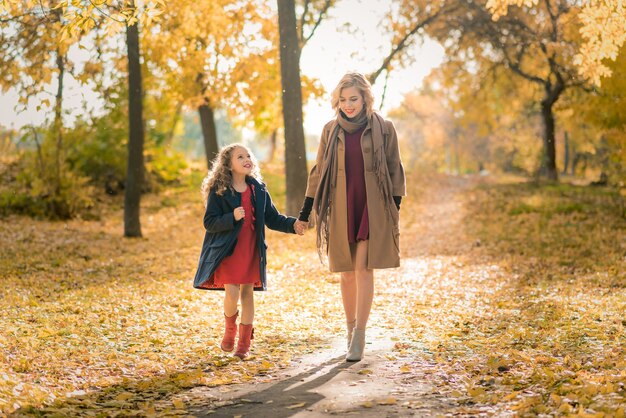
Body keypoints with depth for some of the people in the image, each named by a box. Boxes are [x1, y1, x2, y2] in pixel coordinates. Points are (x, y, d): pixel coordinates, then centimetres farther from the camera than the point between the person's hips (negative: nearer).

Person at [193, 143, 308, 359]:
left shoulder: (258, 190, 6)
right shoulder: (219, 191, -7)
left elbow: (273, 218, 8)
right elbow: (209, 222, -11)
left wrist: (293, 224, -9)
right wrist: (232, 217, -26)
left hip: (251, 250, 4)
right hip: (227, 250, -4)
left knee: (247, 293, 7)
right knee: (232, 294, -12)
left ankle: (244, 342, 18)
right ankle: (229, 328, 20)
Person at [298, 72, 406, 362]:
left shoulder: (383, 129, -1)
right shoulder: (330, 131, 5)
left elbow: (395, 171, 3)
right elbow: (318, 171, 11)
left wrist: (395, 208, -2)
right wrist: (306, 210, 8)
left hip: (372, 209, -3)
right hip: (341, 209, 3)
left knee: (363, 268, -11)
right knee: (347, 272, 6)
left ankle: (359, 337, -9)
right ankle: (351, 333, 17)